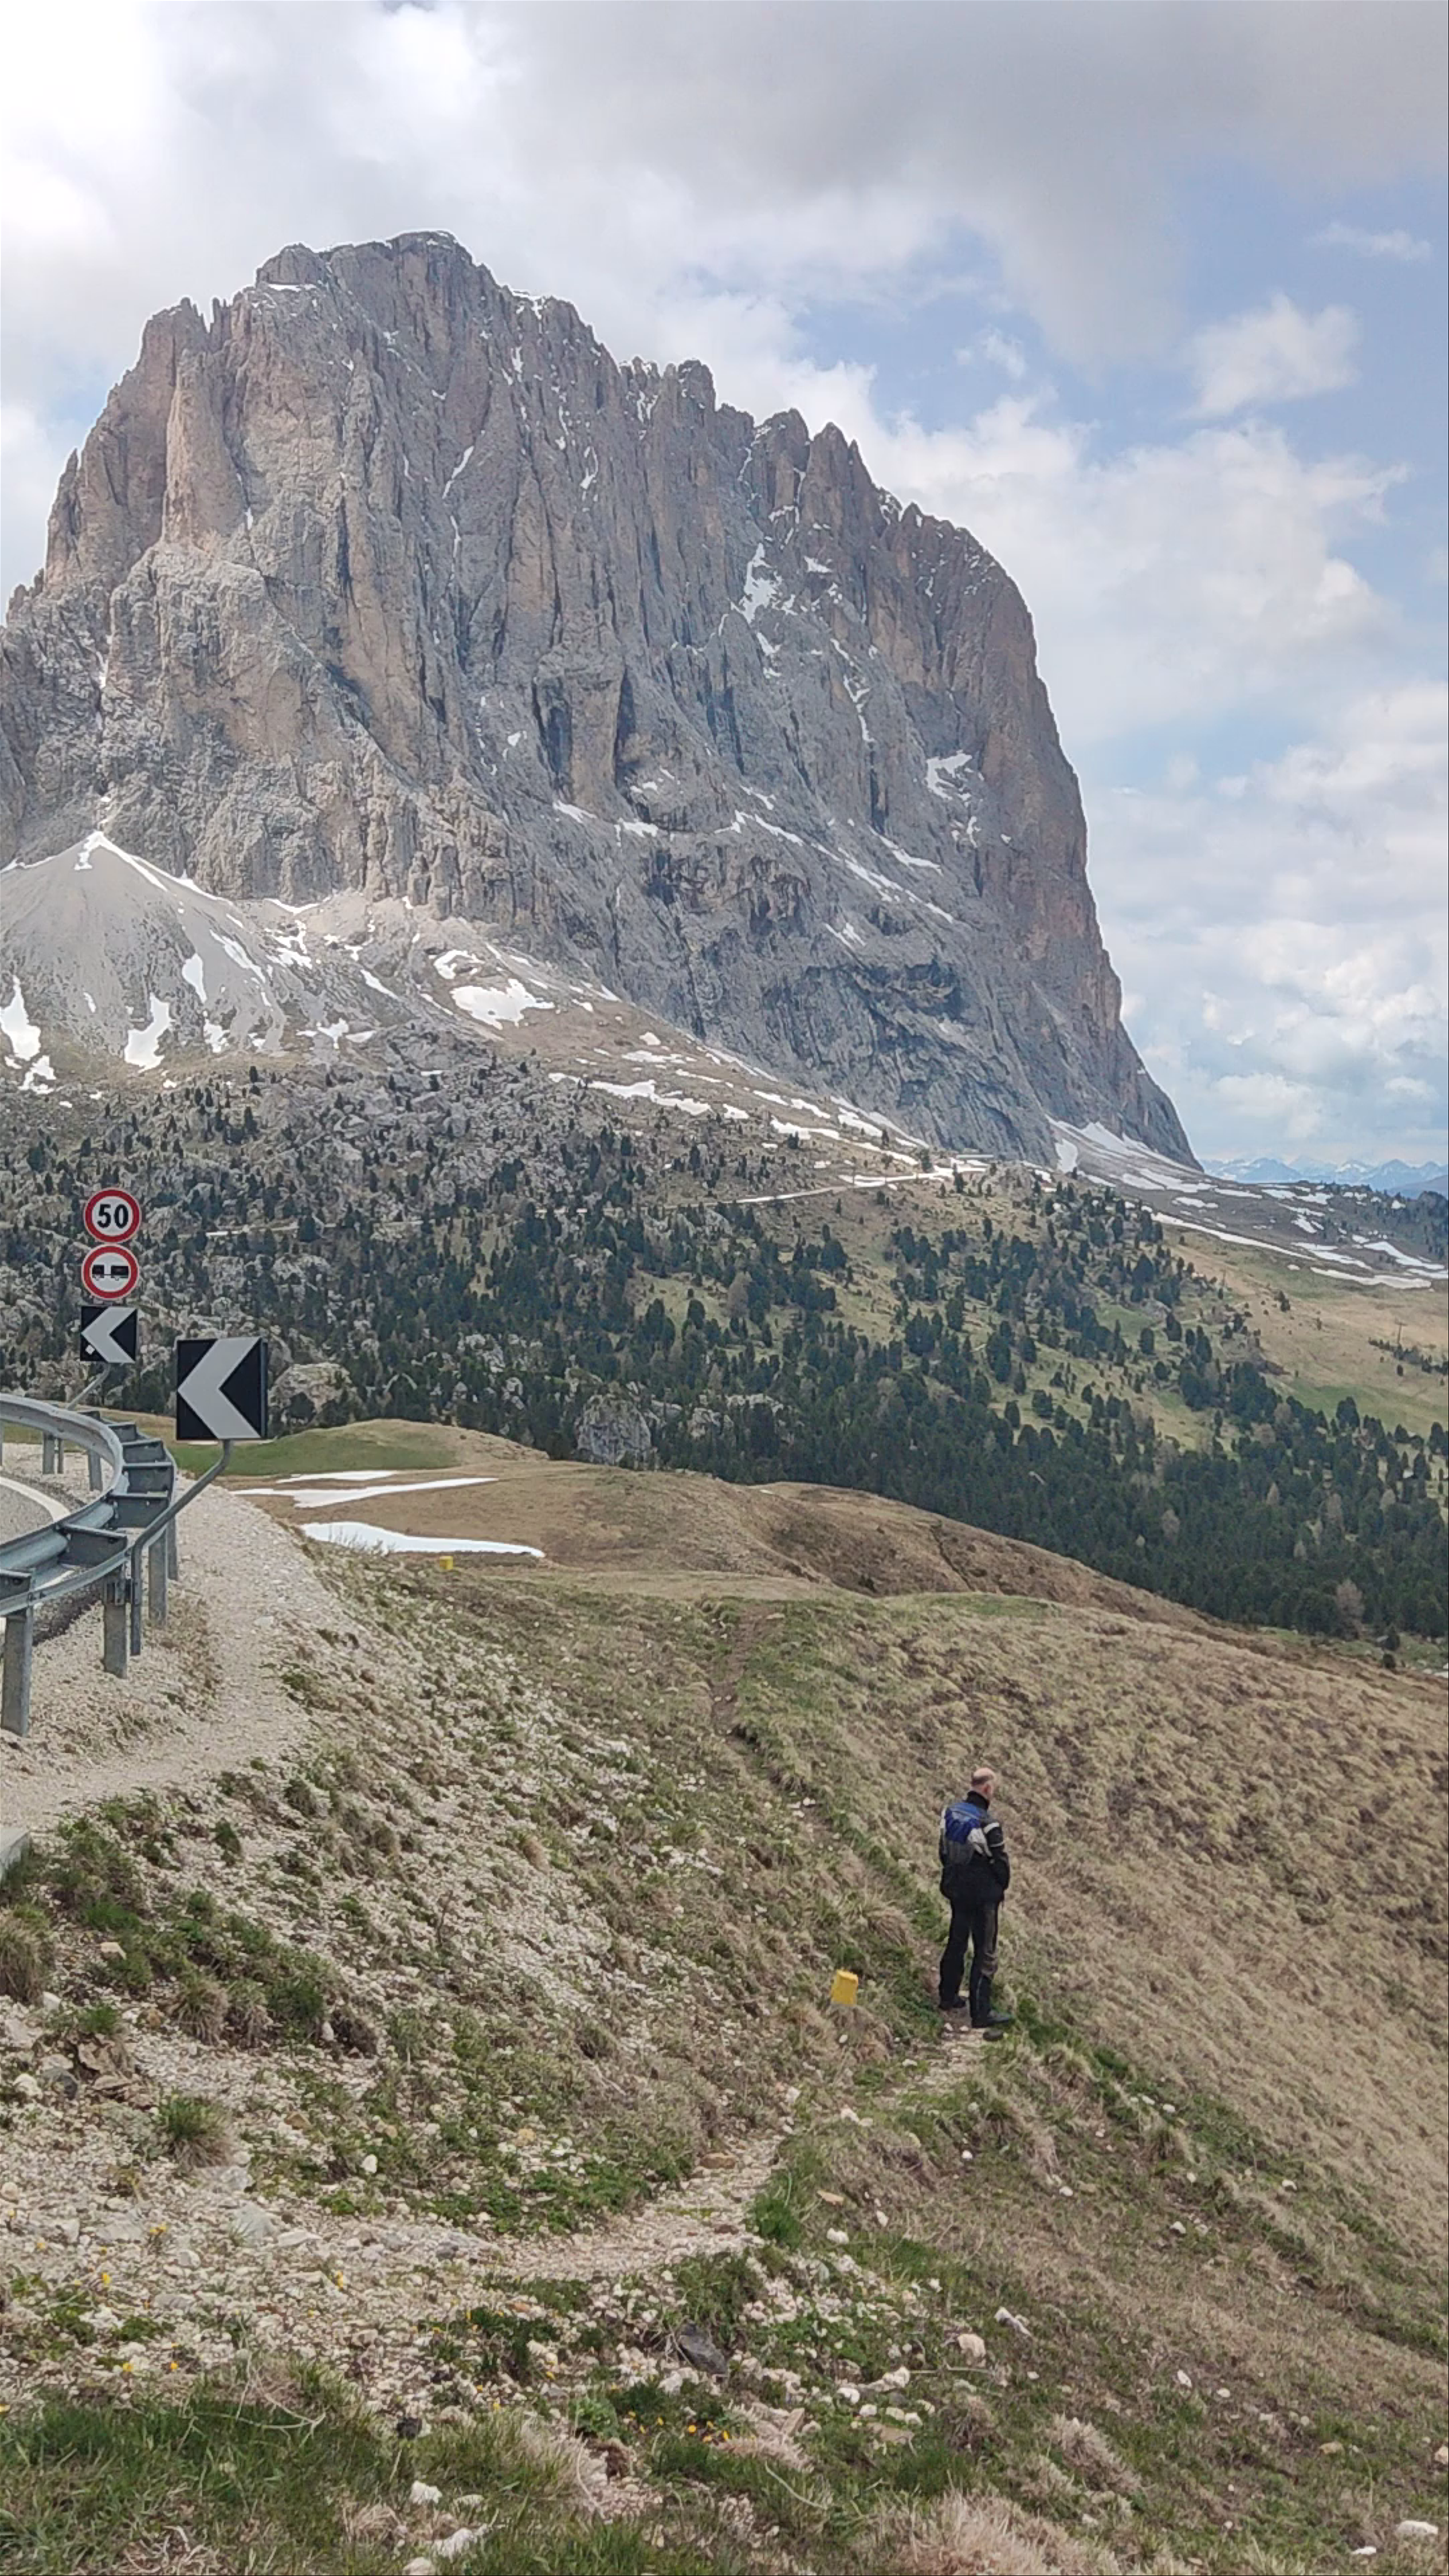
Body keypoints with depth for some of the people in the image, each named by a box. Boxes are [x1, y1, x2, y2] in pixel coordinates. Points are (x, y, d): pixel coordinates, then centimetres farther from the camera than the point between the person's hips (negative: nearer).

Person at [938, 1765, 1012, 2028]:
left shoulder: (951, 1813, -2)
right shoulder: (987, 1824, -25)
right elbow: (1000, 1862, -16)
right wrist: (1001, 1888, 3)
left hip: (957, 1889, 7)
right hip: (983, 1895, -7)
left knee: (956, 1943, 21)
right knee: (984, 1953, 3)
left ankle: (949, 1998, 33)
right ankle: (981, 2014, 6)